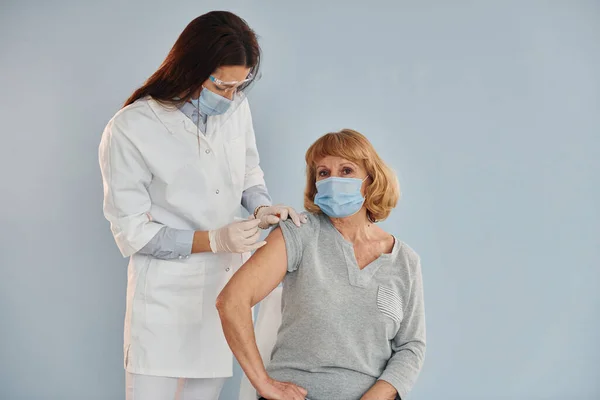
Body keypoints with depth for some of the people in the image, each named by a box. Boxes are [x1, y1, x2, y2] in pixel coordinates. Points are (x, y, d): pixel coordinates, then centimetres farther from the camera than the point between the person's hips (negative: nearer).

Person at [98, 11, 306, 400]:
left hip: (228, 287, 5)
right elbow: (131, 232, -11)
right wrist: (213, 240, -19)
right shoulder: (130, 130, -16)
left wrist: (262, 208, -6)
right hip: (167, 297, -4)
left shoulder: (235, 106, -3)